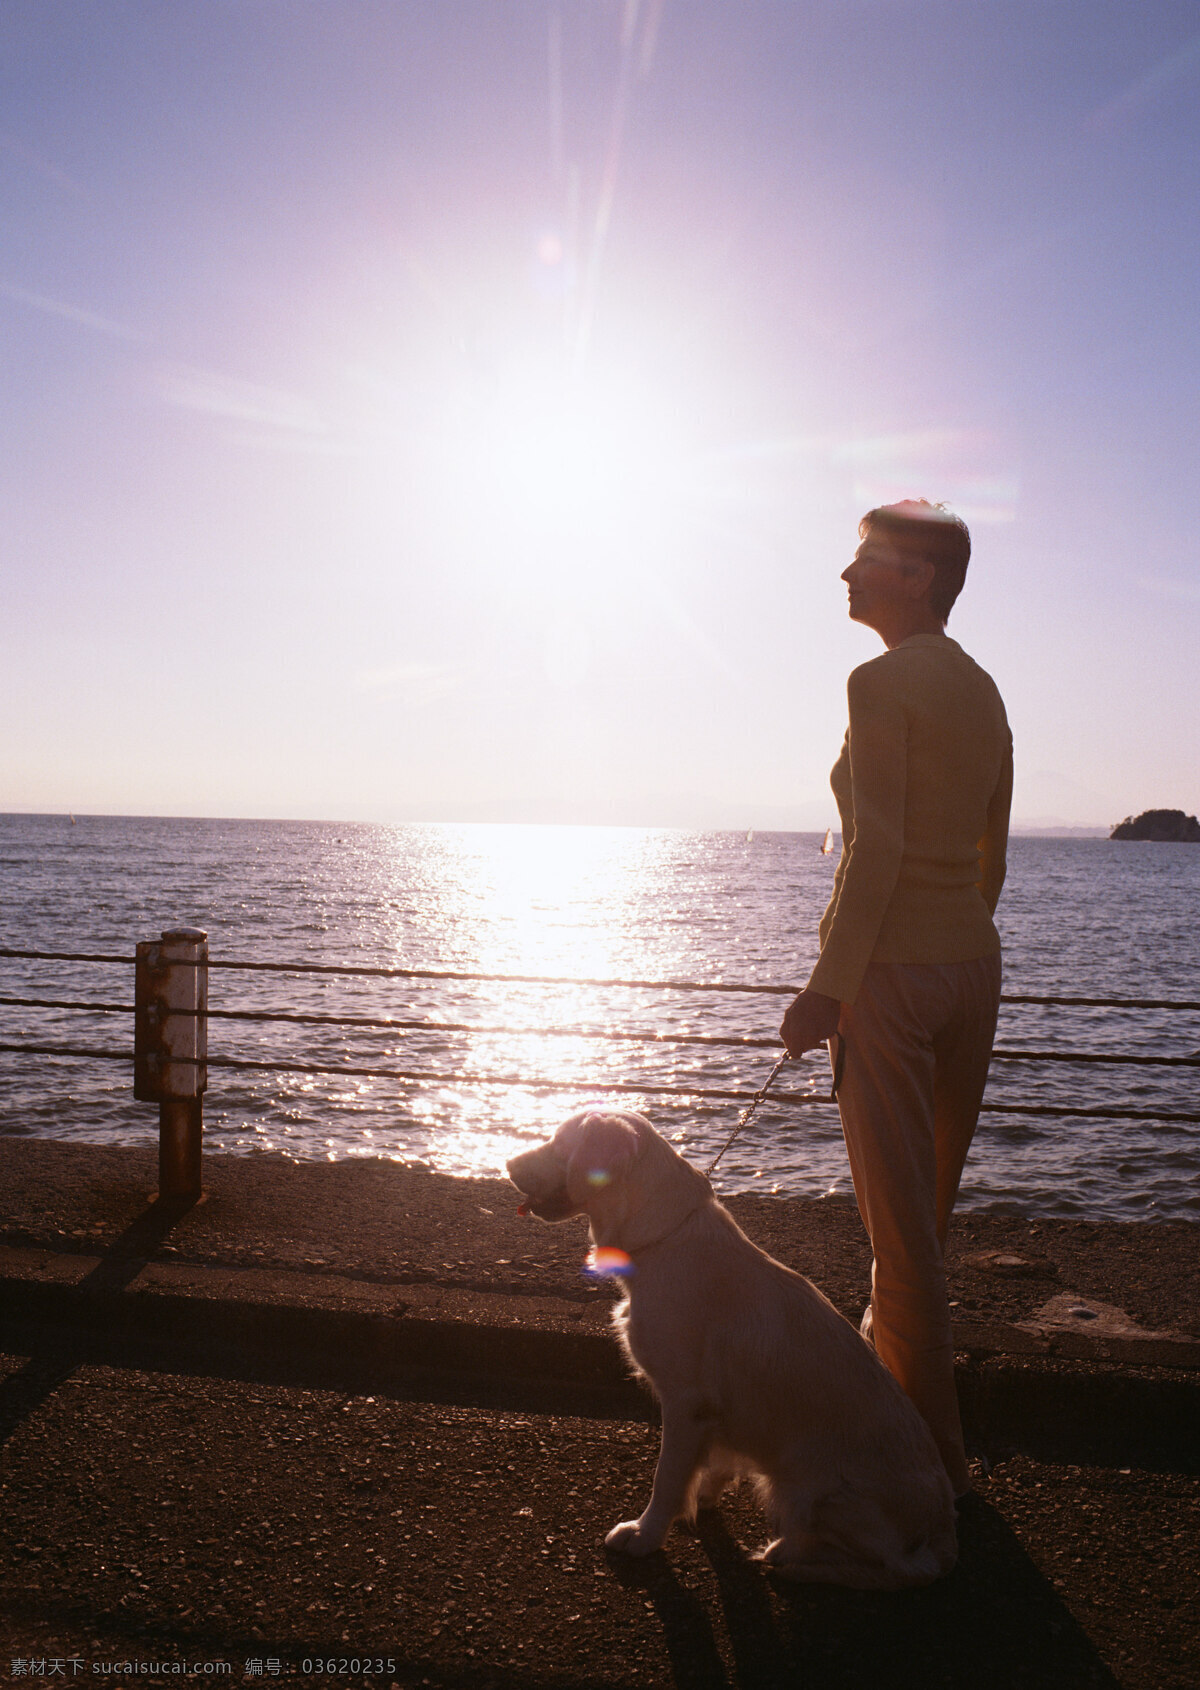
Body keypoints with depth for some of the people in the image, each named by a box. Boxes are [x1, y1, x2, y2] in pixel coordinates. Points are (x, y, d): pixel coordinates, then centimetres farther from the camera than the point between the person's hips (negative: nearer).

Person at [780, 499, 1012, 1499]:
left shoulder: (882, 681, -14)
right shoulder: (984, 693, 11)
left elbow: (877, 849, -21)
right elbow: (991, 853, 15)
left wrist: (827, 988, -19)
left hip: (889, 964, -9)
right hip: (971, 961, 9)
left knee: (901, 1218, 2)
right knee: (930, 1200, 21)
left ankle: (935, 1454, 13)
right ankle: (888, 1374, 40)